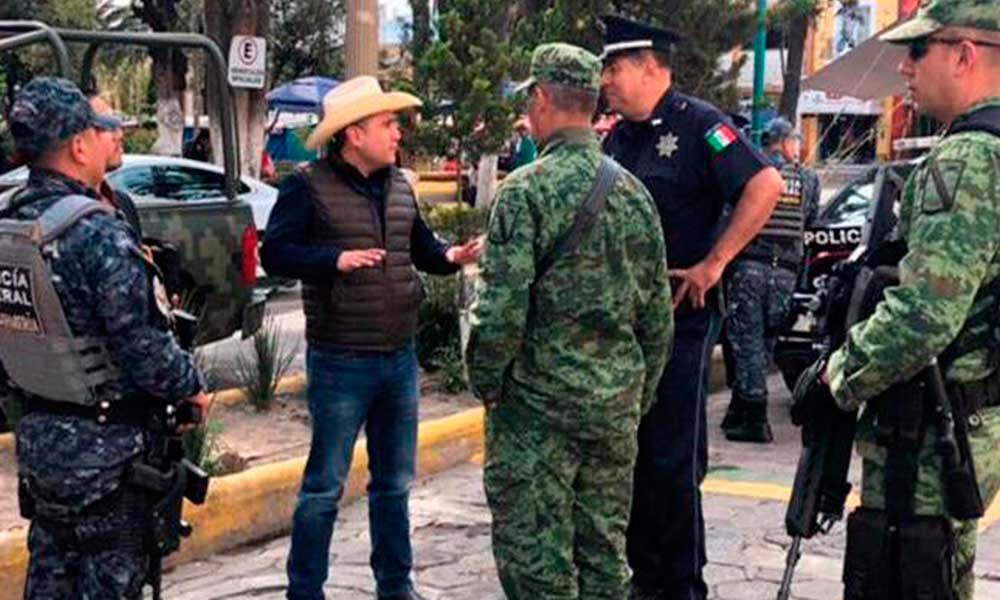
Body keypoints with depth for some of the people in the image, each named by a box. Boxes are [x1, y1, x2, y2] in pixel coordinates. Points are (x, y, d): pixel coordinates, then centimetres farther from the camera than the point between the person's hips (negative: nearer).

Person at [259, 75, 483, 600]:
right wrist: (335, 259, -27)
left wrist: (451, 257, -2)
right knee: (325, 485, 3)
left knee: (394, 481, 17)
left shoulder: (398, 185, 10)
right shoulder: (308, 186, -11)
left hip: (399, 358, 7)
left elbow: (420, 247, 19)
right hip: (341, 363, -6)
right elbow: (274, 254, -15)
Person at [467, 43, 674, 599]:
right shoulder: (634, 192, 6)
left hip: (539, 405, -6)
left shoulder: (527, 190, -12)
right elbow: (658, 313, 11)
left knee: (536, 555, 3)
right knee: (606, 550, 14)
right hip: (619, 405, 6)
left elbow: (503, 309, -17)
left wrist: (486, 383, -2)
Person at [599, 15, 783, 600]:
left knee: (673, 459, -1)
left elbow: (766, 185, -19)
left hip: (682, 315, -7)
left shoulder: (697, 124, -9)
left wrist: (714, 262, -19)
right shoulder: (617, 138, 13)